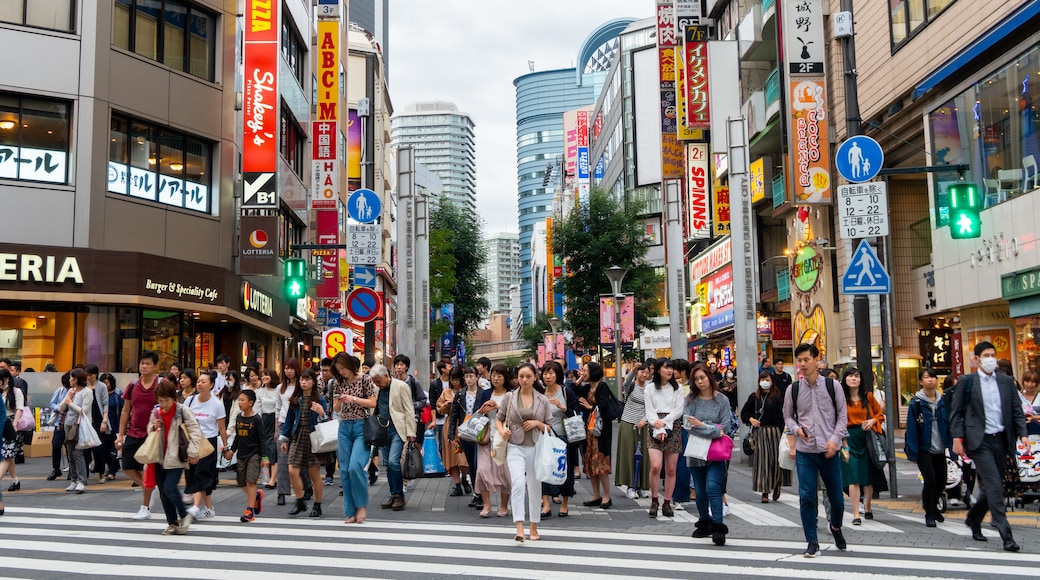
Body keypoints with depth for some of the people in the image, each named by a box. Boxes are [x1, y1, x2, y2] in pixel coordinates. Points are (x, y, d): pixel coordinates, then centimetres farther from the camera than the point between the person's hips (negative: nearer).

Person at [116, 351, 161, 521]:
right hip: (133, 434, 5)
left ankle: (145, 508, 13)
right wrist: (120, 435, 8)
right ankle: (148, 488, 30)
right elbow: (126, 411, 11)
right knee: (128, 468, 5)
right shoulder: (133, 386, 6)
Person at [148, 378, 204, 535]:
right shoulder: (155, 413, 7)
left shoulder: (182, 410, -8)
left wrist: (193, 452, -14)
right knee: (163, 492, 8)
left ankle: (184, 515, 6)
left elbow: (195, 431, -10)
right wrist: (154, 427, -2)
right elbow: (149, 433, 22)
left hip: (176, 458, -6)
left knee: (169, 488, -16)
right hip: (160, 458, 6)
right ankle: (172, 523, 22)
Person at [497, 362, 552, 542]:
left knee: (534, 487, 9)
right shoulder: (509, 398, 3)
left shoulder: (543, 400, 5)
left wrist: (538, 424, -9)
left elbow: (550, 427, 10)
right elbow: (498, 418, 12)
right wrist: (502, 431, -9)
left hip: (536, 448, 2)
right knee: (518, 483, -20)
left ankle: (533, 528, 24)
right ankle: (519, 529, -21)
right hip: (515, 448, -2)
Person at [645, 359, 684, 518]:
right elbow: (649, 411, 1)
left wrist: (664, 422, -11)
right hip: (655, 428, -1)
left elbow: (679, 410, 2)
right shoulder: (650, 389, 7)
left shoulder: (677, 388, 10)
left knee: (671, 469, 2)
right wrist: (659, 429, -12)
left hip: (673, 429, 2)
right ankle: (654, 501, -1)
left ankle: (667, 503, 13)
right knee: (655, 466, -17)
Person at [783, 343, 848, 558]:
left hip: (829, 450, 0)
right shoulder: (793, 390, 1)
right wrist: (797, 429, -10)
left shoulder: (832, 386, -1)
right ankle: (812, 542, 8)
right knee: (806, 497, -4)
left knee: (836, 495, 8)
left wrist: (834, 439, -9)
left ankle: (836, 527, 39)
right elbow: (788, 416, 11)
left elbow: (843, 415, 3)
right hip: (804, 451, 0)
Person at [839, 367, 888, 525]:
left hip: (867, 439, 3)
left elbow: (880, 414, 16)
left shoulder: (868, 397, 5)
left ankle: (867, 507, 30)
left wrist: (873, 421, -5)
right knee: (853, 477, -9)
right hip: (849, 439, -3)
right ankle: (856, 514, -7)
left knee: (869, 476, 9)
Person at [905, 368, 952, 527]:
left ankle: (933, 506, 37)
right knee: (930, 480, -11)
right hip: (924, 449, -4)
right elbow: (911, 428, -9)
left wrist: (951, 446, 0)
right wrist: (912, 452, -12)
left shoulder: (942, 401, 5)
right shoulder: (916, 402, -8)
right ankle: (929, 514, 6)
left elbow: (949, 425, 6)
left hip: (939, 450, 4)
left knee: (941, 481, 10)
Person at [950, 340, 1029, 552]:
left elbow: (1017, 411, 11)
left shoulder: (1006, 382, 12)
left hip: (1001, 440, 5)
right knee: (994, 486, -11)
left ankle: (973, 519, 33)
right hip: (980, 441, -5)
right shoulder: (966, 382, 0)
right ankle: (1006, 535, -10)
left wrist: (1022, 434, -4)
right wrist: (957, 438, -11)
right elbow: (956, 413, -2)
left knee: (992, 487, 11)